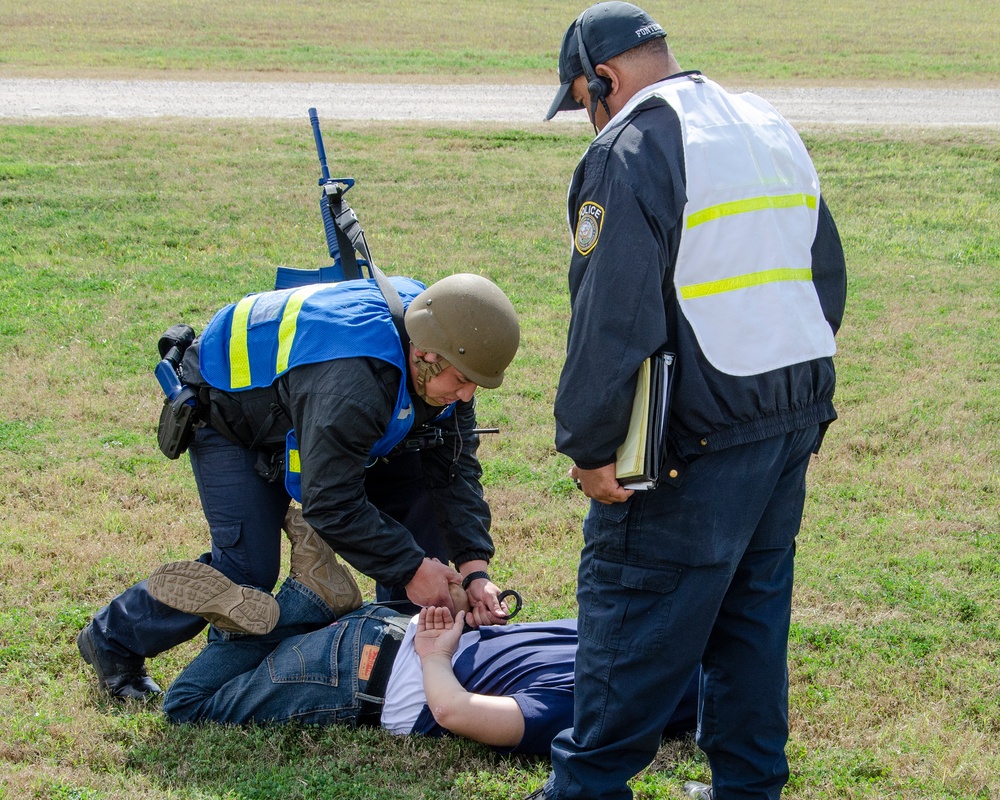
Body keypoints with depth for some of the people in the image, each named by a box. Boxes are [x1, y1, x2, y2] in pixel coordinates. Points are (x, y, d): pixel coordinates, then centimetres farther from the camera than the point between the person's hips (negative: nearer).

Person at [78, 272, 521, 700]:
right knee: (246, 568, -15)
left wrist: (474, 567, -23)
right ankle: (112, 639, 5)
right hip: (228, 412, -8)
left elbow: (455, 468, -12)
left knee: (420, 493, -2)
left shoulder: (441, 364, -19)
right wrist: (410, 568, -33)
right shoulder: (350, 382, -45)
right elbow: (332, 504, -39)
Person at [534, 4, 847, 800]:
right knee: (755, 607, 16)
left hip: (696, 436, -8)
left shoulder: (631, 153, -13)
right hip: (796, 421, 8)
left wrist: (589, 446, -13)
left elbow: (612, 319, -19)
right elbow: (826, 277, 19)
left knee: (630, 609, 1)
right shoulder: (773, 129, 14)